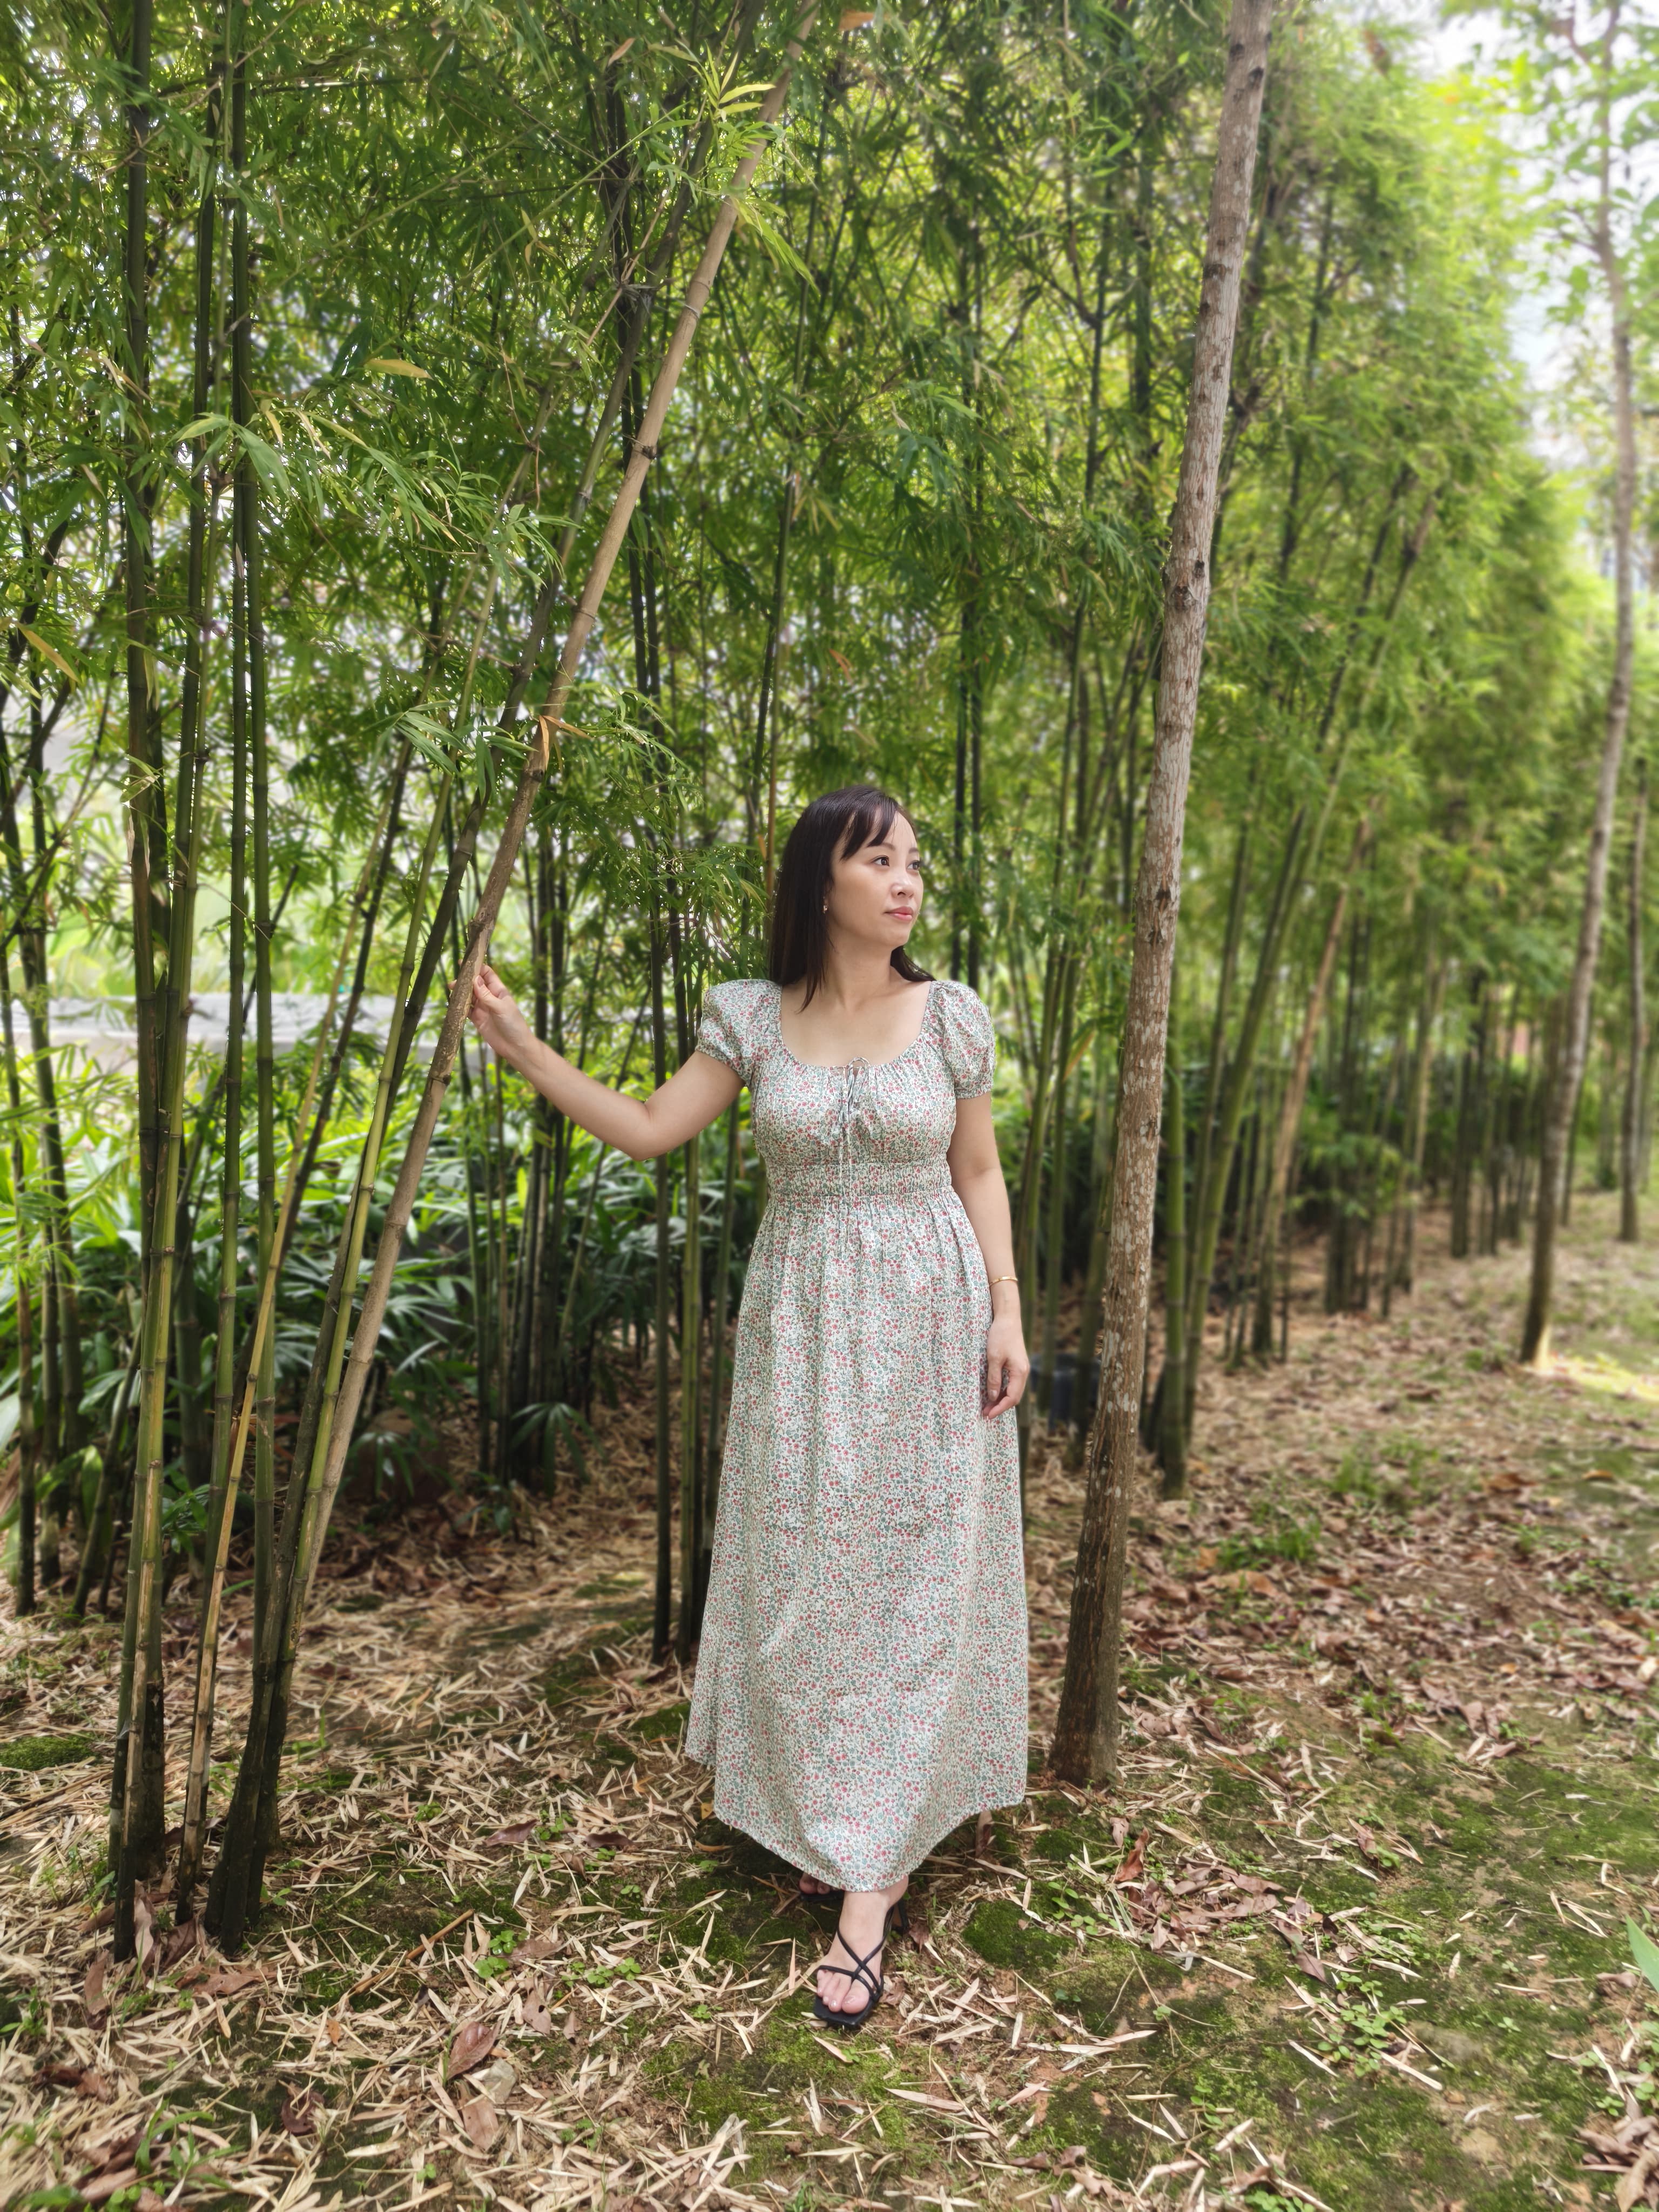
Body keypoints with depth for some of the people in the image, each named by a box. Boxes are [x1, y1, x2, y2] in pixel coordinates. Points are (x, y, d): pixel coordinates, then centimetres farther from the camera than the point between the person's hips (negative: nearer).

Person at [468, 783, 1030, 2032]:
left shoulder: (951, 1015, -3)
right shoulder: (753, 1017, -1)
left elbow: (979, 1174, 3)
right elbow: (648, 1132, 1)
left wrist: (1007, 1315, -5)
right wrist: (521, 1047, -7)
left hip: (927, 1320, -1)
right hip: (804, 1326, 2)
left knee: (910, 1580, 1)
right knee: (807, 1576, 8)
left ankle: (866, 1897, 8)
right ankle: (867, 1826, 31)